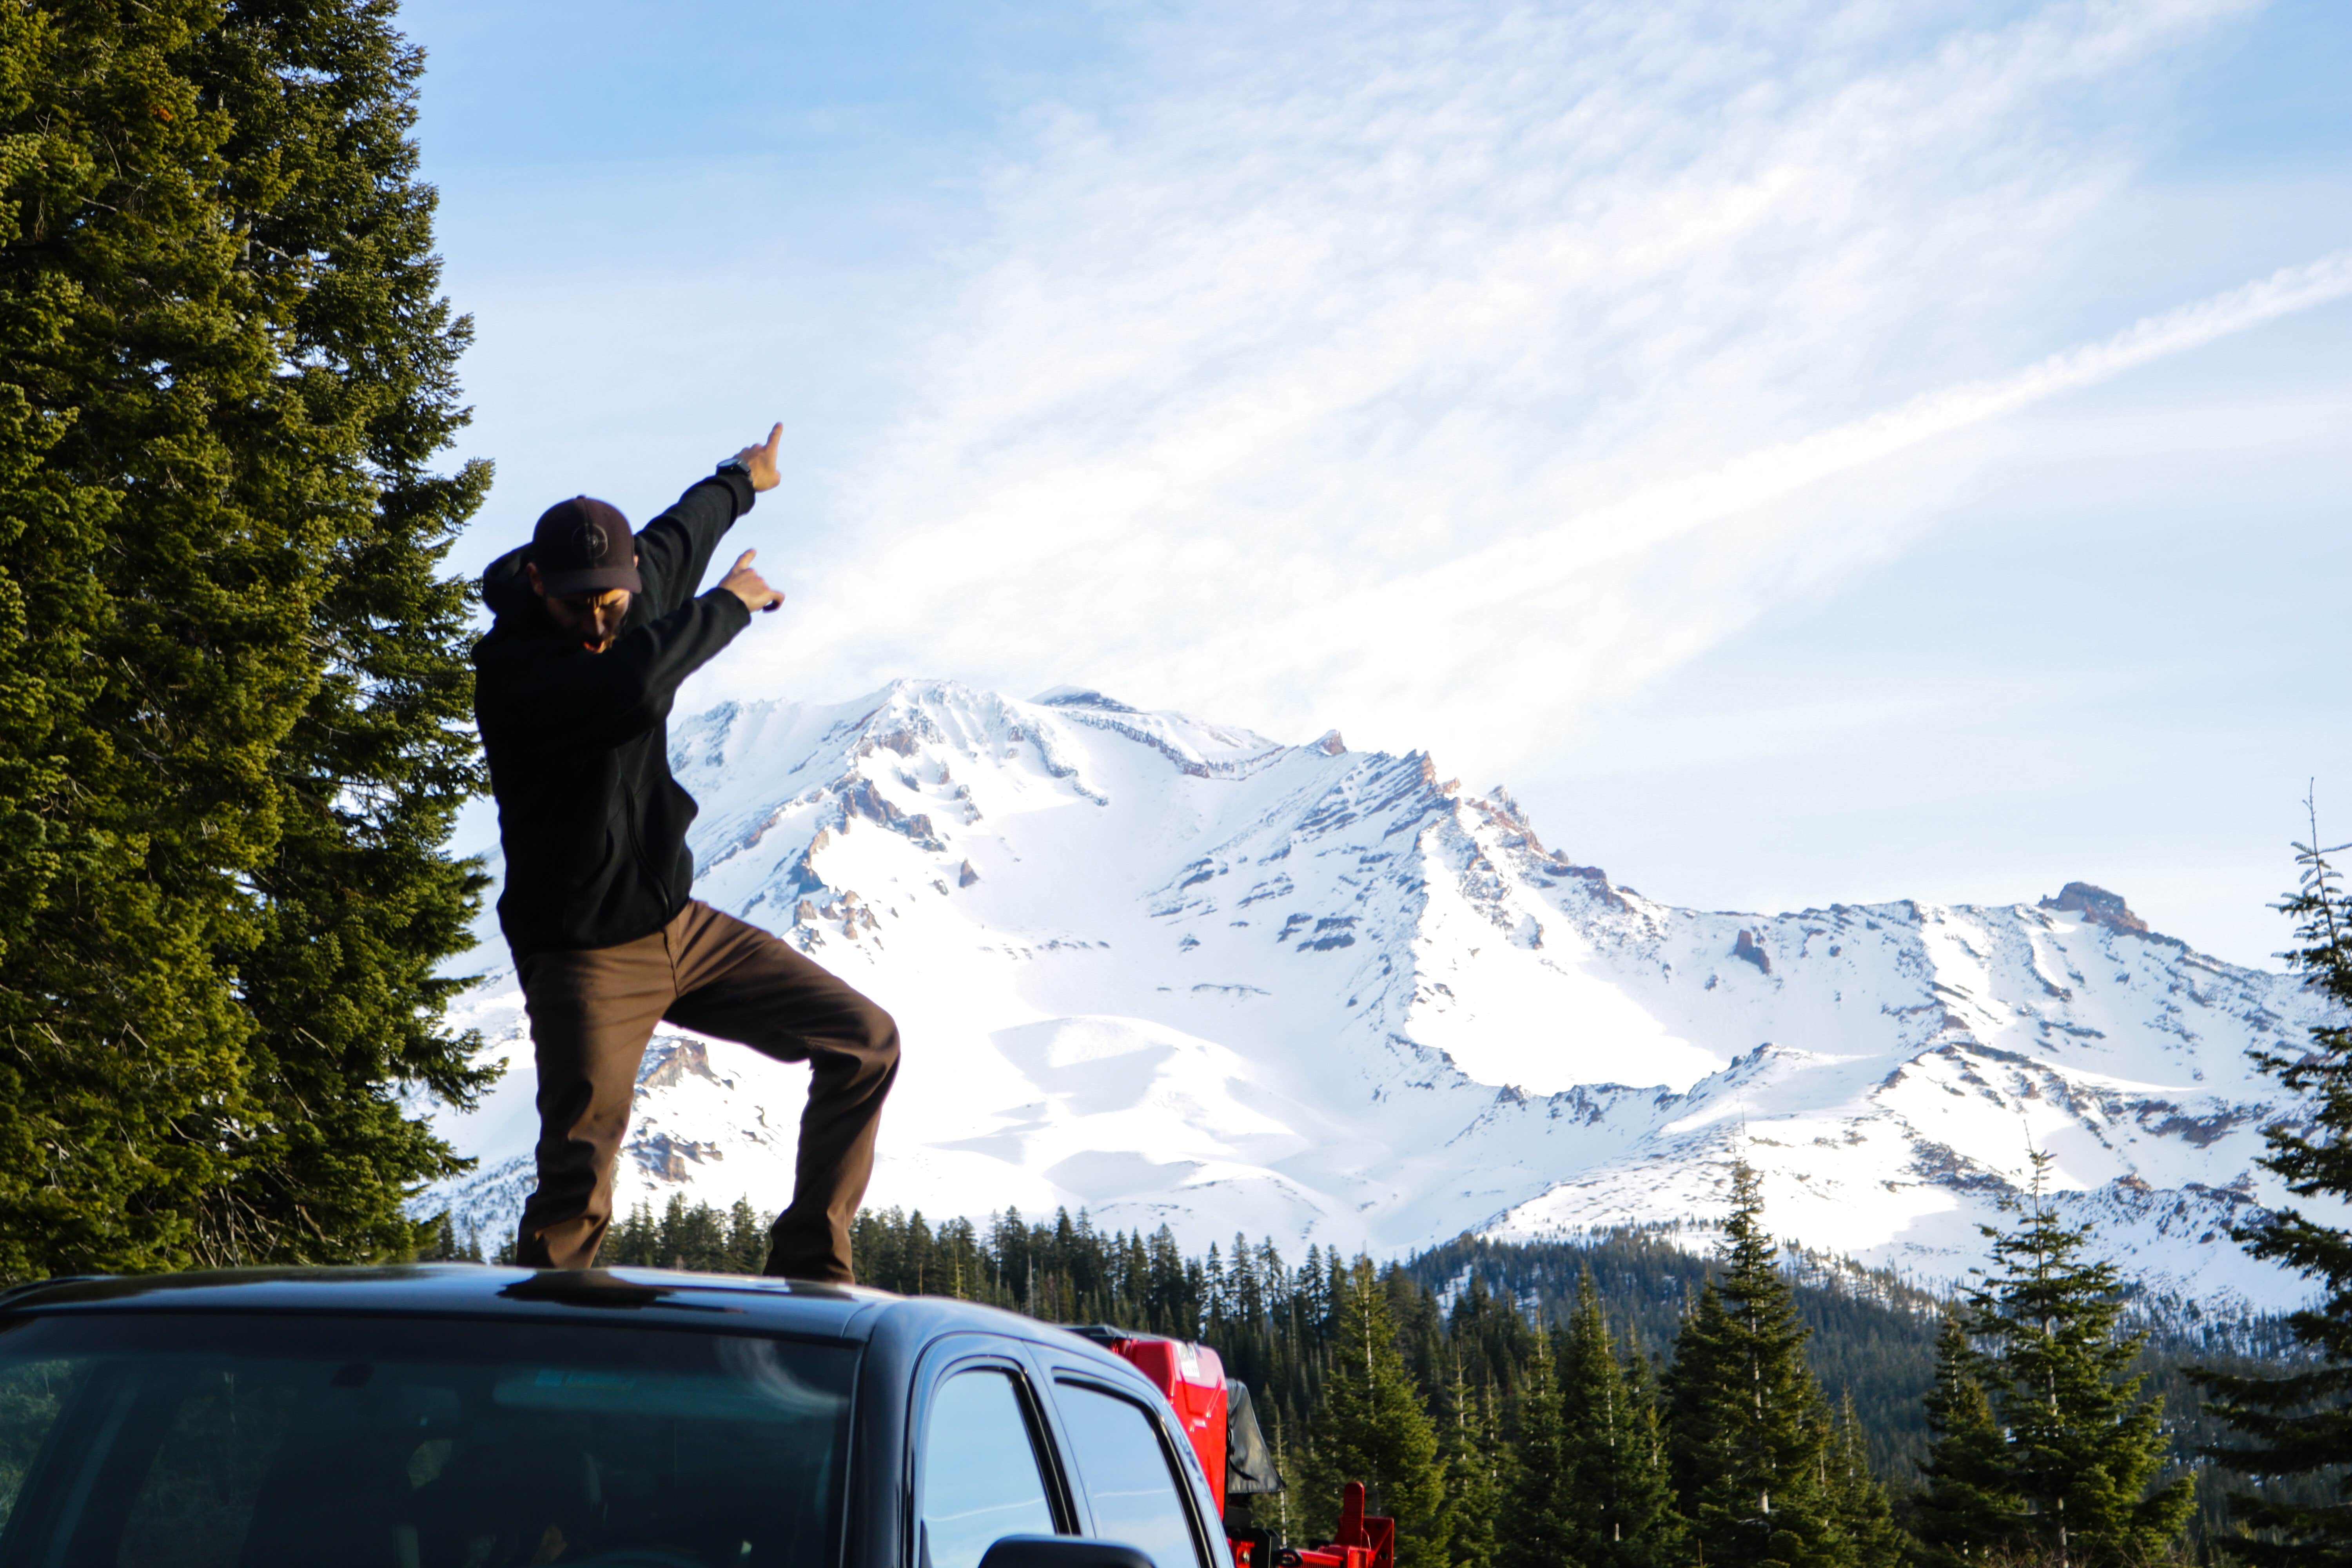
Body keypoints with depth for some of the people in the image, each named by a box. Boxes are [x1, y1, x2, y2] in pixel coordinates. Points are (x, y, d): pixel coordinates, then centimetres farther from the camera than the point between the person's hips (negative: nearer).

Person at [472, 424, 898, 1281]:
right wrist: (729, 606, -23)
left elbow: (682, 534, 25)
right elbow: (632, 683, -39)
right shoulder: (512, 670, -21)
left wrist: (743, 479, 45)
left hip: (681, 928, 8)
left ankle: (809, 1267, 8)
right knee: (577, 1186, -18)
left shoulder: (640, 591, 2)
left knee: (865, 1042, 2)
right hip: (584, 958, -7)